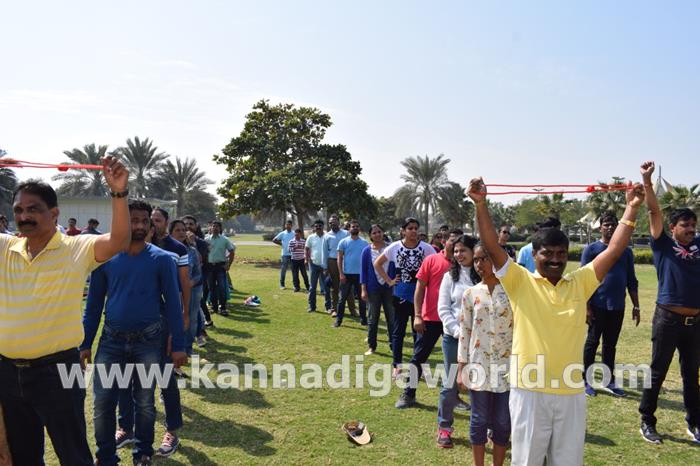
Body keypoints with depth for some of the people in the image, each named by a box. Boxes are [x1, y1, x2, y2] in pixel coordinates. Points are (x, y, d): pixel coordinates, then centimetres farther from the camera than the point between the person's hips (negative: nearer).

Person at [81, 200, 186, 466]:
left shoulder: (161, 259, -6)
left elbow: (172, 303, -5)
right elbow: (93, 303, 5)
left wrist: (178, 345, -7)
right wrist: (85, 343, 4)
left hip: (147, 342, -1)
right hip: (111, 341, 1)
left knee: (144, 403, 11)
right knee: (103, 402, 5)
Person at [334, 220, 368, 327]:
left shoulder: (364, 243, 5)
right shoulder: (343, 242, 0)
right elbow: (340, 258, -1)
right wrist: (341, 273, -9)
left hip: (360, 274, 2)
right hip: (347, 274, -1)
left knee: (362, 298, 9)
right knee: (343, 298, 3)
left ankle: (363, 319, 20)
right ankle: (338, 320, 10)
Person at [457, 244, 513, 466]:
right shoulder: (470, 294, 1)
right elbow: (465, 332, 3)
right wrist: (462, 368, 2)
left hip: (507, 366, 0)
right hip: (479, 365, 1)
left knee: (503, 421, 11)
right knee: (479, 420, 10)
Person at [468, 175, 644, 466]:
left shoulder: (580, 283, 6)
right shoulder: (521, 282, -3)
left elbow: (614, 251, 4)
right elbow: (492, 247, -13)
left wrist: (631, 208, 1)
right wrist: (480, 204, -21)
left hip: (571, 392, 3)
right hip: (529, 391, -3)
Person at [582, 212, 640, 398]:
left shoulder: (626, 251, 9)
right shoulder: (591, 249, -4)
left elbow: (631, 281, 13)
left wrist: (636, 306, 9)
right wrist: (586, 306, -12)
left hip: (618, 307, 4)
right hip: (598, 306, -4)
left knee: (610, 345, 12)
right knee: (592, 343, 4)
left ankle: (609, 382, 22)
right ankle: (586, 381, 13)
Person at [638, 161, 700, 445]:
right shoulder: (663, 246, -2)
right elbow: (654, 212, -11)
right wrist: (647, 181, -18)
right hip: (668, 318, -5)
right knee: (657, 373, 4)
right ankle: (647, 422, 15)